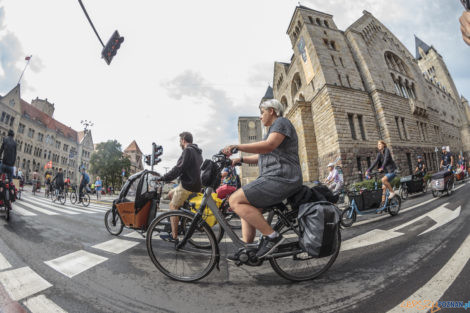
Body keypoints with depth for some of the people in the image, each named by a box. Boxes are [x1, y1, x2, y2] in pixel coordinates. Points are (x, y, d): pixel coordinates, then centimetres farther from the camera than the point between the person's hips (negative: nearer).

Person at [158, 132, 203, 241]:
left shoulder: (188, 150, -13)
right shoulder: (197, 152, 18)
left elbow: (179, 168, -20)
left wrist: (163, 178, -13)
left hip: (188, 185, -9)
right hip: (196, 183, 9)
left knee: (173, 206, 0)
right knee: (171, 194, 22)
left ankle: (174, 236, 4)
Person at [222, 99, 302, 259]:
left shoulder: (281, 122, -3)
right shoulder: (274, 128, 27)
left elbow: (269, 146, -23)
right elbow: (262, 156, 26)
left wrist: (237, 147, -23)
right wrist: (241, 159, 15)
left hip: (281, 179, -11)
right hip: (274, 179, 11)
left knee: (235, 201, -16)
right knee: (247, 206, 15)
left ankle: (271, 236, -13)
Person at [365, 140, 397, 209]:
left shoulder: (387, 150, -10)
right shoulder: (379, 153, 8)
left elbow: (386, 159, -25)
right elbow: (375, 162, 0)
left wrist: (382, 167, -39)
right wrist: (368, 170, -11)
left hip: (392, 171, -6)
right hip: (386, 171, 7)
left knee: (383, 179, -33)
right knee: (383, 188, 1)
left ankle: (392, 192, -11)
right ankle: (382, 205, 5)